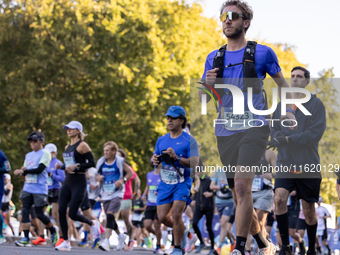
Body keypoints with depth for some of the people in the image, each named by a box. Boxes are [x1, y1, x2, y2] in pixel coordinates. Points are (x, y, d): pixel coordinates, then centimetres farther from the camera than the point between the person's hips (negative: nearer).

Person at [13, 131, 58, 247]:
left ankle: (53, 232, 21)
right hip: (27, 188, 6)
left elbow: (39, 169, -14)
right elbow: (24, 170, 20)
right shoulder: (28, 155, 18)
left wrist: (23, 171, -12)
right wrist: (22, 171, -4)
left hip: (40, 189, -6)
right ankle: (26, 238, -9)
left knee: (40, 214, -3)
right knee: (25, 211, -8)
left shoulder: (45, 154, -3)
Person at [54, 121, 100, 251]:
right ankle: (65, 241, 0)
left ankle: (93, 224, 19)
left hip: (79, 182, -7)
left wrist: (77, 166, -22)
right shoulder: (67, 147, 15)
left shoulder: (82, 146, -8)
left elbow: (92, 163, -12)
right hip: (68, 181, 7)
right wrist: (61, 166, 5)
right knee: (61, 210, -6)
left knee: (72, 214, -9)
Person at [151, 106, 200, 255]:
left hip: (182, 184, -5)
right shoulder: (161, 140, 10)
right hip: (165, 183, 5)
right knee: (162, 217, 0)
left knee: (176, 215, -18)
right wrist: (154, 160, -7)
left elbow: (194, 163, -15)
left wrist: (176, 157, -27)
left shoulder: (189, 141, -6)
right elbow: (155, 159, 18)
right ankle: (180, 231, 31)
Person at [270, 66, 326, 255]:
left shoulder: (315, 104, -2)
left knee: (308, 209, 6)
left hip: (308, 166, -2)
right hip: (285, 163, 2)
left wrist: (287, 139, -18)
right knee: (279, 198, -20)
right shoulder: (281, 106, 9)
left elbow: (315, 133, -12)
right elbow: (274, 131, 10)